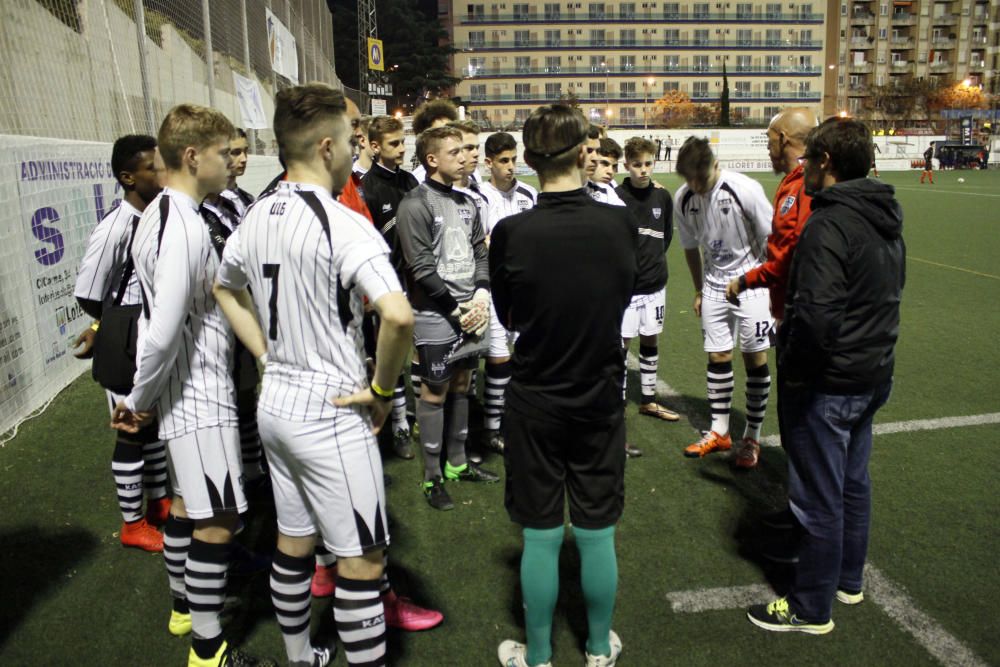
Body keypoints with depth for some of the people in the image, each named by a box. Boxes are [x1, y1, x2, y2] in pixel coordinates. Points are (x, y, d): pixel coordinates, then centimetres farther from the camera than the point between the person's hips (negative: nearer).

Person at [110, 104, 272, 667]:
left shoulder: (160, 214, 9)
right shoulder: (186, 227, -23)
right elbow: (163, 332, -26)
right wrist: (138, 400, -11)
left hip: (185, 388, 10)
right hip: (200, 393, -10)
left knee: (188, 500, 22)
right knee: (220, 516, 0)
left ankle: (185, 604, 41)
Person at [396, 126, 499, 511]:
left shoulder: (466, 203, 11)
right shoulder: (416, 205, -11)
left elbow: (481, 254, 13)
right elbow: (422, 268, -15)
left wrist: (481, 298, -3)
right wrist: (457, 309, -13)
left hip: (471, 312, 7)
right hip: (436, 317, -7)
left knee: (461, 384, 15)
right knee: (434, 392, 1)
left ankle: (458, 463, 30)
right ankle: (432, 477, 13)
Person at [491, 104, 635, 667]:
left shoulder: (511, 233, -16)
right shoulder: (621, 223, -13)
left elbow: (508, 318, -2)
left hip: (535, 403, -1)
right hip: (602, 399, 1)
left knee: (541, 537, 13)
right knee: (597, 534, 16)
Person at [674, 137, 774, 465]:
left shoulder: (745, 189, -20)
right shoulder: (683, 198, -7)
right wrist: (699, 291, 13)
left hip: (751, 281, -4)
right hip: (714, 285, 4)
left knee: (755, 357, 0)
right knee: (717, 357, 8)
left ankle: (752, 436, 13)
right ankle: (719, 432, 20)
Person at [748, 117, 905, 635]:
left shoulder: (828, 224, -23)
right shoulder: (885, 219, 7)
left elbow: (815, 315, -30)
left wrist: (792, 372, -16)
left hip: (828, 385, -9)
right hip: (873, 374, 9)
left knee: (818, 498, 4)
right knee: (853, 481, 22)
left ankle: (811, 608, 20)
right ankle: (848, 580, 40)